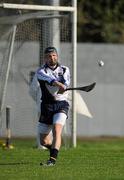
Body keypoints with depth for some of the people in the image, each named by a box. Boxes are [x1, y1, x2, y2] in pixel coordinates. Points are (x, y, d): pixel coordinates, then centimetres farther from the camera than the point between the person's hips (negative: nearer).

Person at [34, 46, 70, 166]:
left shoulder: (64, 69, 8)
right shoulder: (41, 71, 0)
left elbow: (66, 80, -14)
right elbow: (47, 78, -24)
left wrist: (63, 87, -39)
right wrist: (57, 83, -46)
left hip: (61, 104, -1)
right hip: (47, 106, 1)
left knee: (57, 130, -25)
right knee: (44, 141, 6)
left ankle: (53, 159, -30)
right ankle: (54, 147, 39)